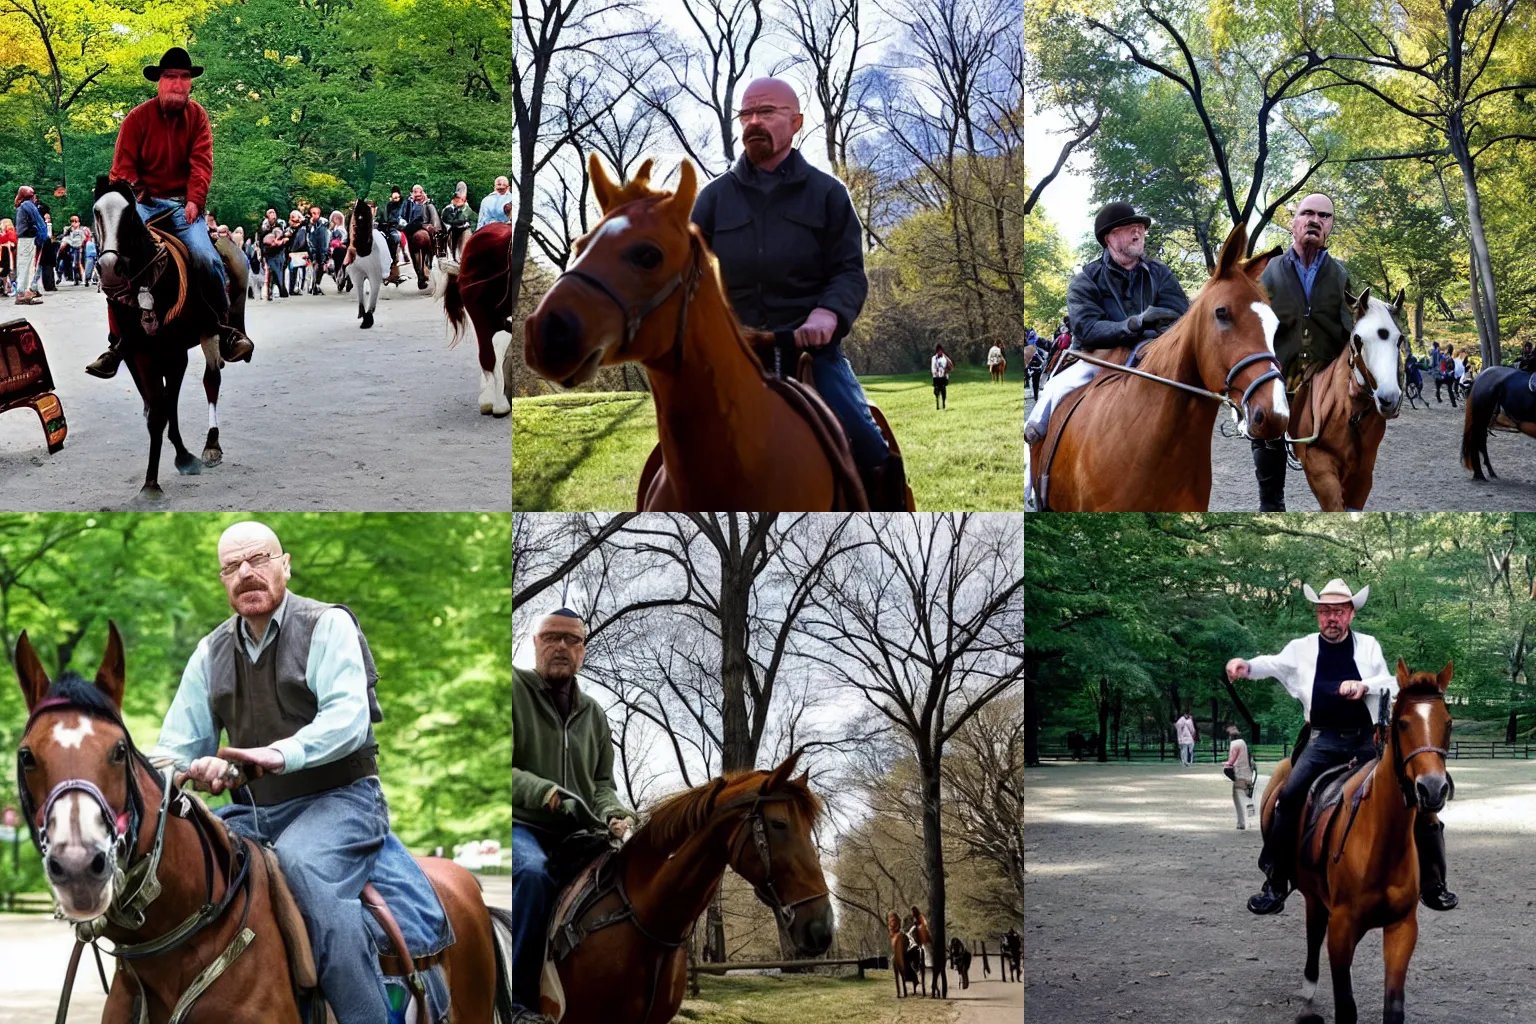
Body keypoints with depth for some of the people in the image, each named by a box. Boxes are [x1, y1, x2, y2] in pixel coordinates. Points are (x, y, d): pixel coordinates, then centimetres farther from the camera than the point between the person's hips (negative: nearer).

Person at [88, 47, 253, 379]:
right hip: (144, 202, 0)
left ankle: (226, 329, -6)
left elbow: (202, 163, -6)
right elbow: (123, 167, -2)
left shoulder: (197, 116, 3)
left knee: (206, 257, -24)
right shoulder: (138, 118, -1)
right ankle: (117, 343, -12)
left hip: (183, 204, 0)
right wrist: (132, 202, -18)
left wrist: (194, 201, -20)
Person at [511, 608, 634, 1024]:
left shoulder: (592, 713, 16)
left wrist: (615, 816, -5)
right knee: (535, 872, -37)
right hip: (520, 825, -6)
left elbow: (602, 783, 18)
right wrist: (543, 792, -24)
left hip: (575, 833, 6)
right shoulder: (514, 689, -2)